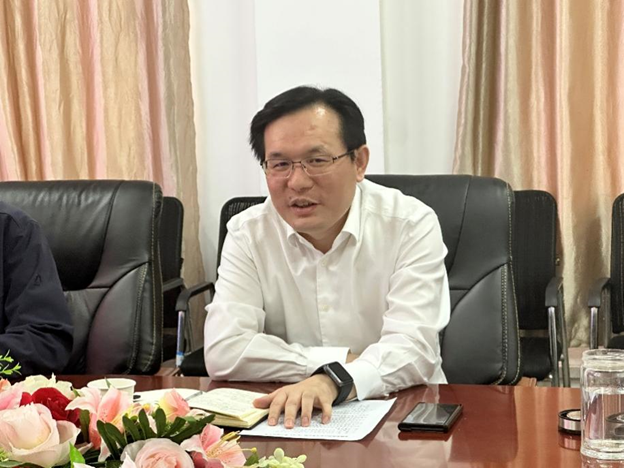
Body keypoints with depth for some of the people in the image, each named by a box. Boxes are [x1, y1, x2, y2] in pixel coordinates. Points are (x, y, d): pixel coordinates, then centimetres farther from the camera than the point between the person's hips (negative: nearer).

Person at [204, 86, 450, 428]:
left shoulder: (412, 225, -7)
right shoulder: (247, 233, -2)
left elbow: (413, 349, -18)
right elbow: (223, 352, -12)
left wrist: (333, 380, -37)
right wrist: (347, 361, -14)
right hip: (288, 422, 2)